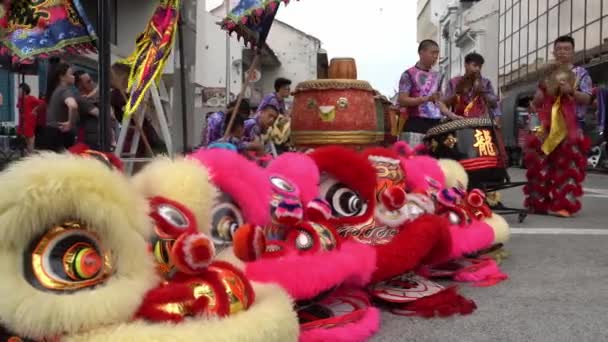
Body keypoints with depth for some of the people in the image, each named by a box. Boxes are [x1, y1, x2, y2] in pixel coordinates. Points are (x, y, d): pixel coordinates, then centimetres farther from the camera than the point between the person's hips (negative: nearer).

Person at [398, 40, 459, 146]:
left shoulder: (437, 76, 18)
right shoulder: (409, 74, -1)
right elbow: (402, 101, -9)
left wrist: (452, 115, 7)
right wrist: (427, 98, -18)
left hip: (436, 124, 6)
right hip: (415, 125, -6)